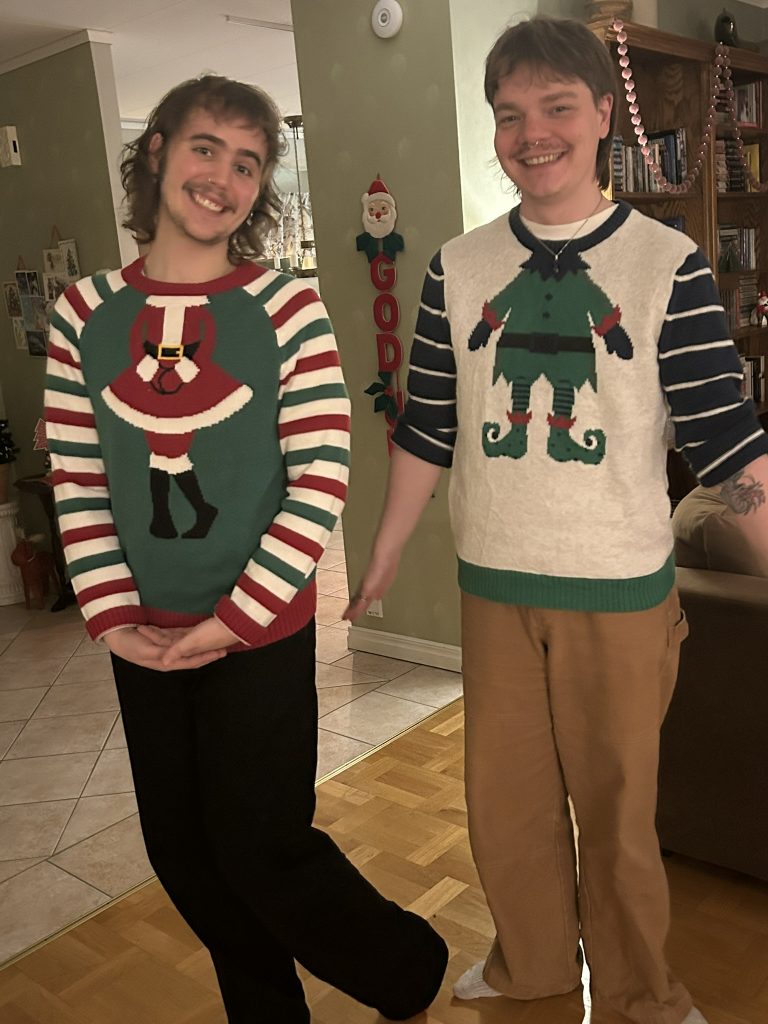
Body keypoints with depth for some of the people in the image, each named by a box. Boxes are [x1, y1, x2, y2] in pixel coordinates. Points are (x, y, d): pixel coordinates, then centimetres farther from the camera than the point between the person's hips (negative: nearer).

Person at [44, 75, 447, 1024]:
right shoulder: (84, 313, 0)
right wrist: (113, 616, -6)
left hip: (263, 634, -4)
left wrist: (235, 619, -15)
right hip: (143, 642, 4)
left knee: (262, 847, 5)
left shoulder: (286, 309, -9)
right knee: (183, 852, 16)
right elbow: (77, 483, 2)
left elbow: (321, 482, -13)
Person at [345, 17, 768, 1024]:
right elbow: (426, 430, 6)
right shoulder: (459, 268, 2)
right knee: (504, 795, 16)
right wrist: (383, 556, 8)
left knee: (617, 801, 12)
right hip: (494, 582, 3)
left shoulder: (667, 263, -6)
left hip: (620, 587, -2)